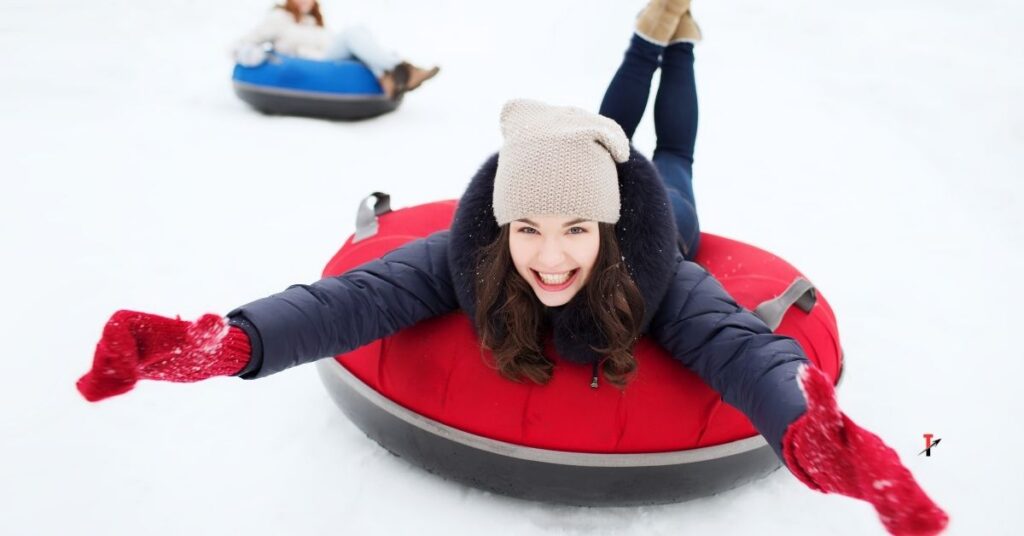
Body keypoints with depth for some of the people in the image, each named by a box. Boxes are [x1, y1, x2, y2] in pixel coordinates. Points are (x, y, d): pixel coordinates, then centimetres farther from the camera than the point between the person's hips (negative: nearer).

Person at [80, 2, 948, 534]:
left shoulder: (654, 270, -52)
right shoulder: (467, 255, -47)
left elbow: (738, 344, -65)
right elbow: (354, 297, -58)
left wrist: (808, 428, -88)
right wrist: (231, 342, -77)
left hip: (657, 216, 0)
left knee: (670, 158, 36)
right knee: (611, 130, 36)